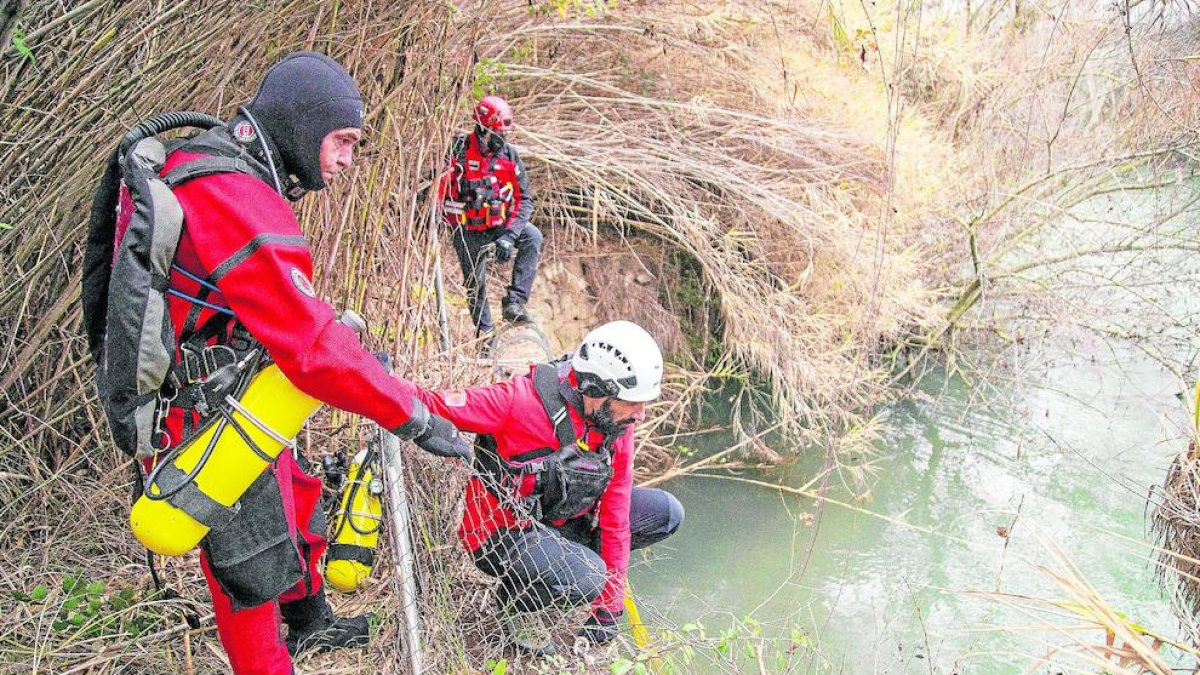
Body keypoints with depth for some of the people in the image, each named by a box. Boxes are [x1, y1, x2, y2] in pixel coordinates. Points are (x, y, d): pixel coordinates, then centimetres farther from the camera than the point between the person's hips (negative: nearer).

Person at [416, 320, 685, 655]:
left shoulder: (618, 428, -7)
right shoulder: (524, 400, -28)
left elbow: (615, 517, -5)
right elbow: (434, 406, -28)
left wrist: (608, 610, -3)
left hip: (562, 521, 7)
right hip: (500, 535, -7)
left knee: (667, 513, -2)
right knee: (587, 579, -33)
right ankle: (513, 604, 1)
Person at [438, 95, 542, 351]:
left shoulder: (509, 155, -9)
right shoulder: (459, 149, -16)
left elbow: (525, 198, -11)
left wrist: (508, 235, -23)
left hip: (499, 224, 2)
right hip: (467, 231, -2)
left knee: (532, 237, -25)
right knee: (475, 286, 6)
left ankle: (514, 302, -24)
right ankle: (484, 334, 29)